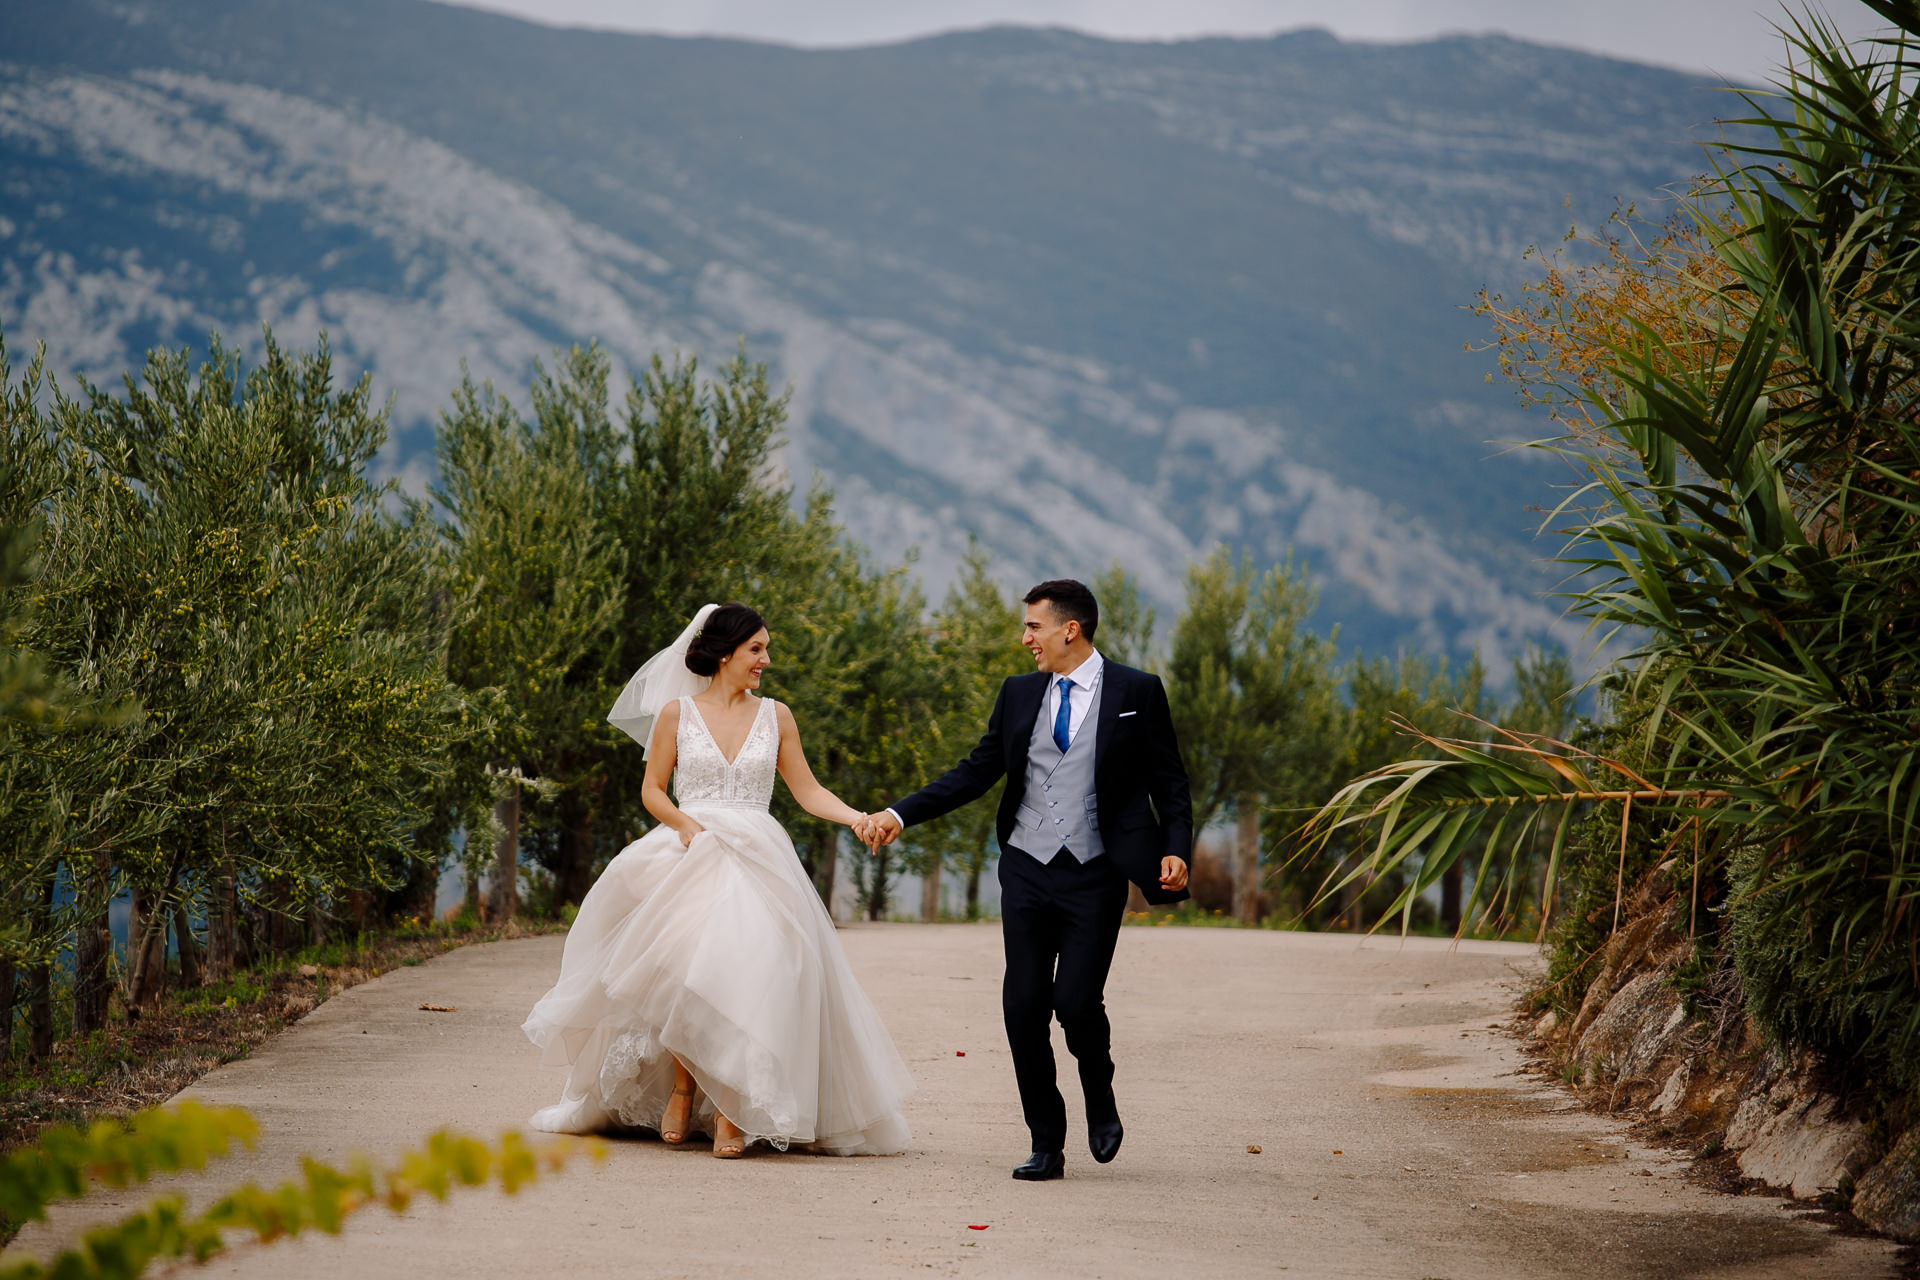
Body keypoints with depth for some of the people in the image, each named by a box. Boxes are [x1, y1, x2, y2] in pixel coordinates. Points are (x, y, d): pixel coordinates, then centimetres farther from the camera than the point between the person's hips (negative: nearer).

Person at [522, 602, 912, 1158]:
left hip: (756, 860, 1)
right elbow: (652, 790, 9)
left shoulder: (775, 717, 13)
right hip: (689, 855, -1)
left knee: (746, 974, -19)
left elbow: (808, 791, 13)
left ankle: (732, 1111, -14)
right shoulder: (677, 712, 8)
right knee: (684, 961, -24)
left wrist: (861, 819, -2)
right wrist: (686, 824, -10)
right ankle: (681, 1086, -6)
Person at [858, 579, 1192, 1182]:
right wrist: (898, 815, 5)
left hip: (1095, 874, -4)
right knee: (1024, 1005, -1)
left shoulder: (1137, 692, 0)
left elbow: (1169, 783, 2)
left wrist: (1175, 849, -13)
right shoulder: (1019, 693, 11)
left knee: (1076, 1001, -13)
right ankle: (1046, 1144, 10)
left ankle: (1099, 1095, 20)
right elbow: (976, 772, 13)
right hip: (1027, 868, 4)